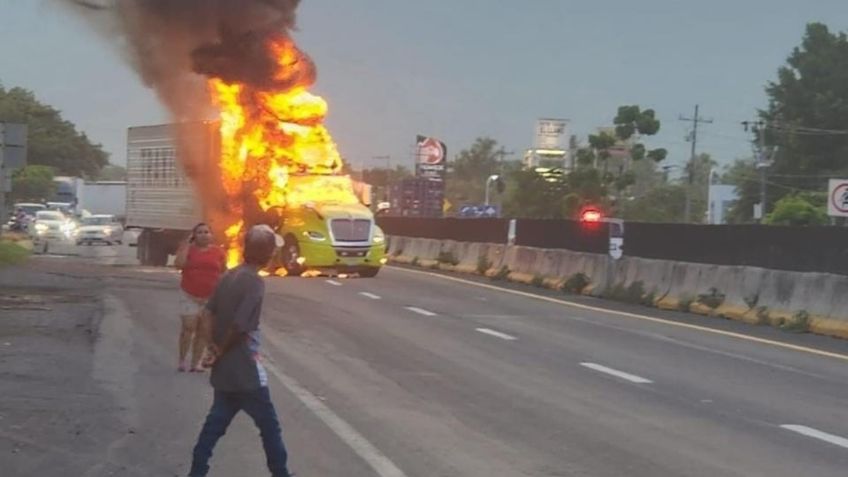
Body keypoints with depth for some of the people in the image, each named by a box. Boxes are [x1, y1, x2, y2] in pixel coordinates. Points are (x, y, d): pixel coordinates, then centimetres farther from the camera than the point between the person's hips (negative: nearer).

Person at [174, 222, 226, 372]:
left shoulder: (218, 252, 2)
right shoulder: (187, 249, -1)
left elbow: (224, 273, 8)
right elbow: (179, 264, -18)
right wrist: (187, 243, -14)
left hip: (210, 297, 2)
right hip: (189, 296, -1)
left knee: (203, 331, 4)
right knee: (188, 328, -8)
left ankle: (196, 363, 9)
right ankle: (182, 360, 5)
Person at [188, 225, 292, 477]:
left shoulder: (229, 276, 7)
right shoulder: (255, 282, -18)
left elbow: (208, 312, 7)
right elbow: (239, 326, -22)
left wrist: (214, 347, 1)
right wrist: (219, 352, -9)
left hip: (224, 369, 8)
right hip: (245, 370, -8)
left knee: (216, 421, 14)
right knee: (269, 425, 5)